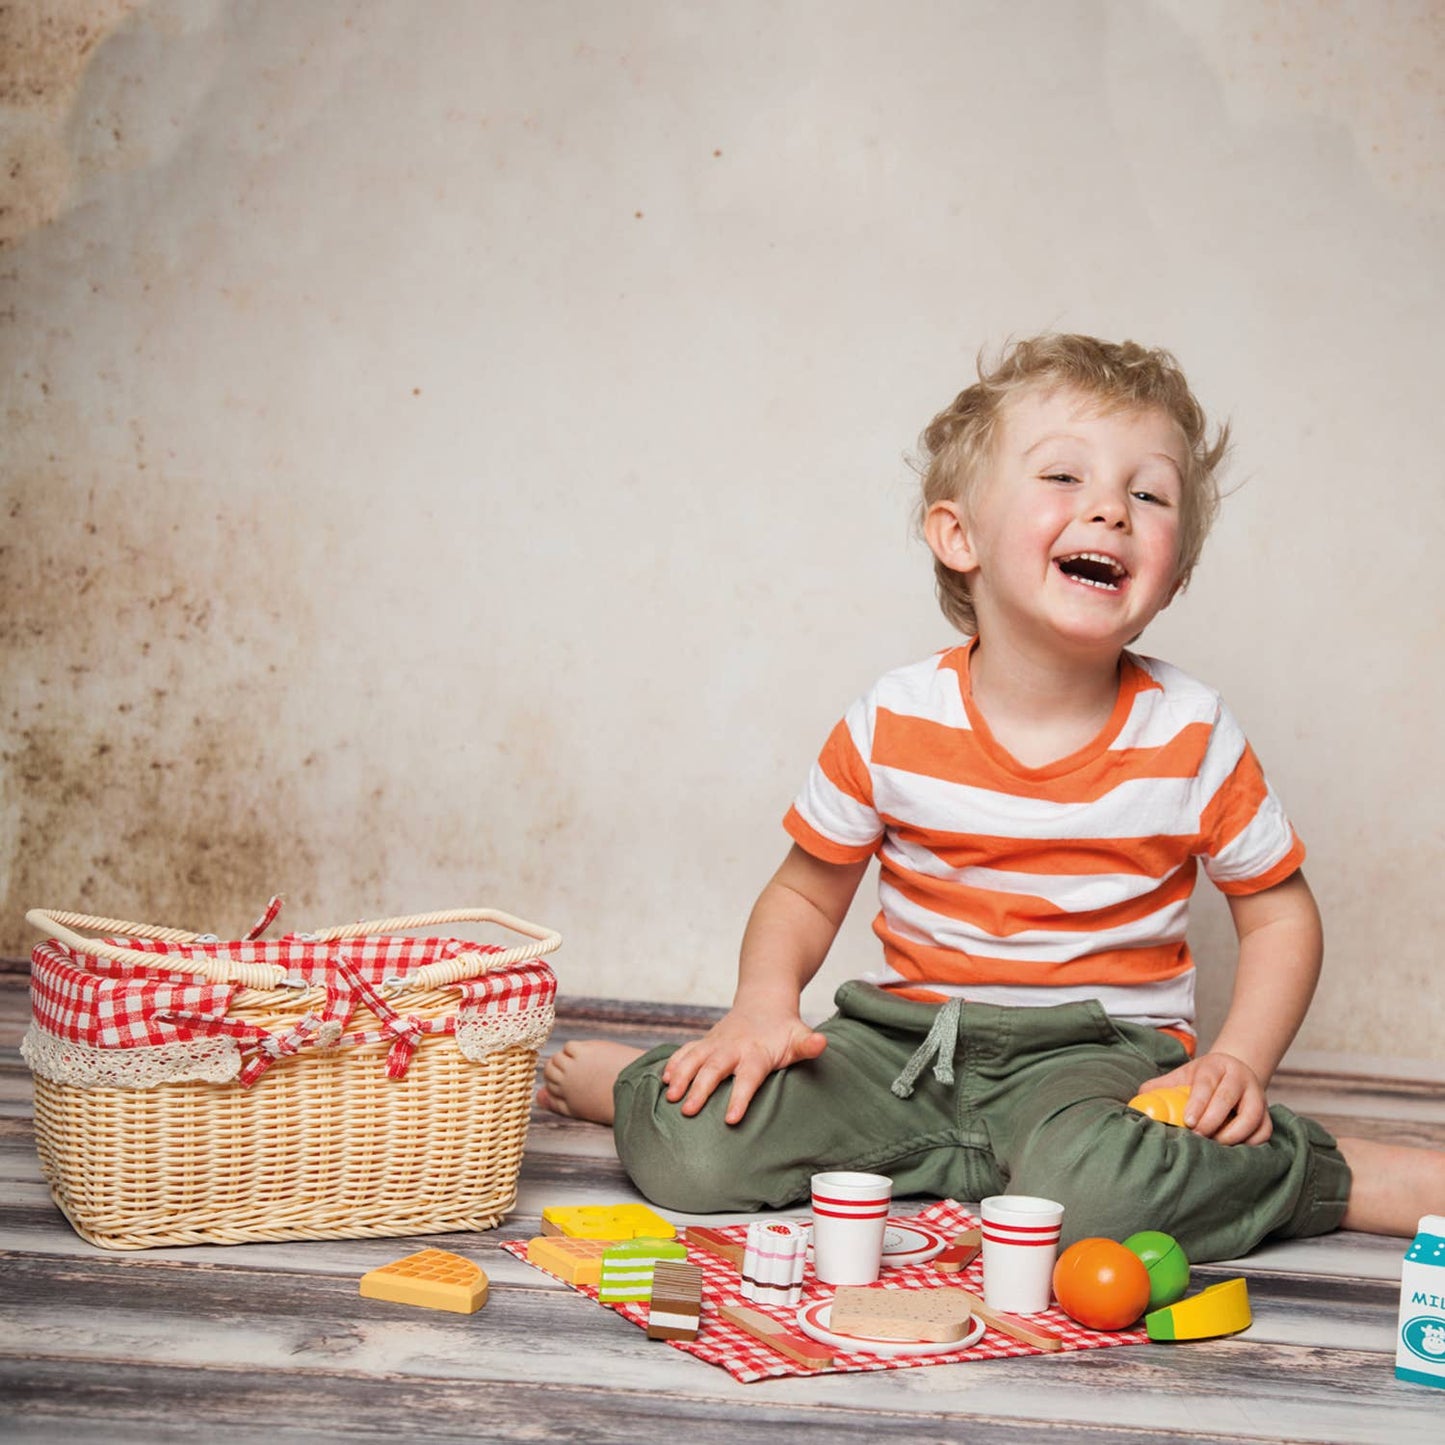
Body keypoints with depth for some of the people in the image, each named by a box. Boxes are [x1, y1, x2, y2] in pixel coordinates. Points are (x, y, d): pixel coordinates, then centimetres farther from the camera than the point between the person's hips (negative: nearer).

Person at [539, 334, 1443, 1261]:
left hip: (1095, 1047, -1)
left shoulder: (1190, 735, -8)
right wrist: (764, 1007, -12)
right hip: (907, 1034, 2)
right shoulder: (894, 723, -6)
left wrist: (1239, 1061, -11)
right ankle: (625, 1079, 14)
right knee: (694, 1151, -21)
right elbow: (807, 893, 7)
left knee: (1093, 1195, -38)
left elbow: (1280, 913, 5)